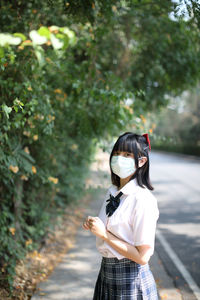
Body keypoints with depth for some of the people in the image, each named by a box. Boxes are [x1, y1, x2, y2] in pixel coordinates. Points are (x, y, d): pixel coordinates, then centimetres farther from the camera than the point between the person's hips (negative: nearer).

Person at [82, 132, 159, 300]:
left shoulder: (143, 199, -19)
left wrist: (104, 233, -19)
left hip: (131, 280, -7)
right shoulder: (112, 192, 5)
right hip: (106, 274, 7)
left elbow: (142, 256, -21)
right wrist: (93, 225, -3)